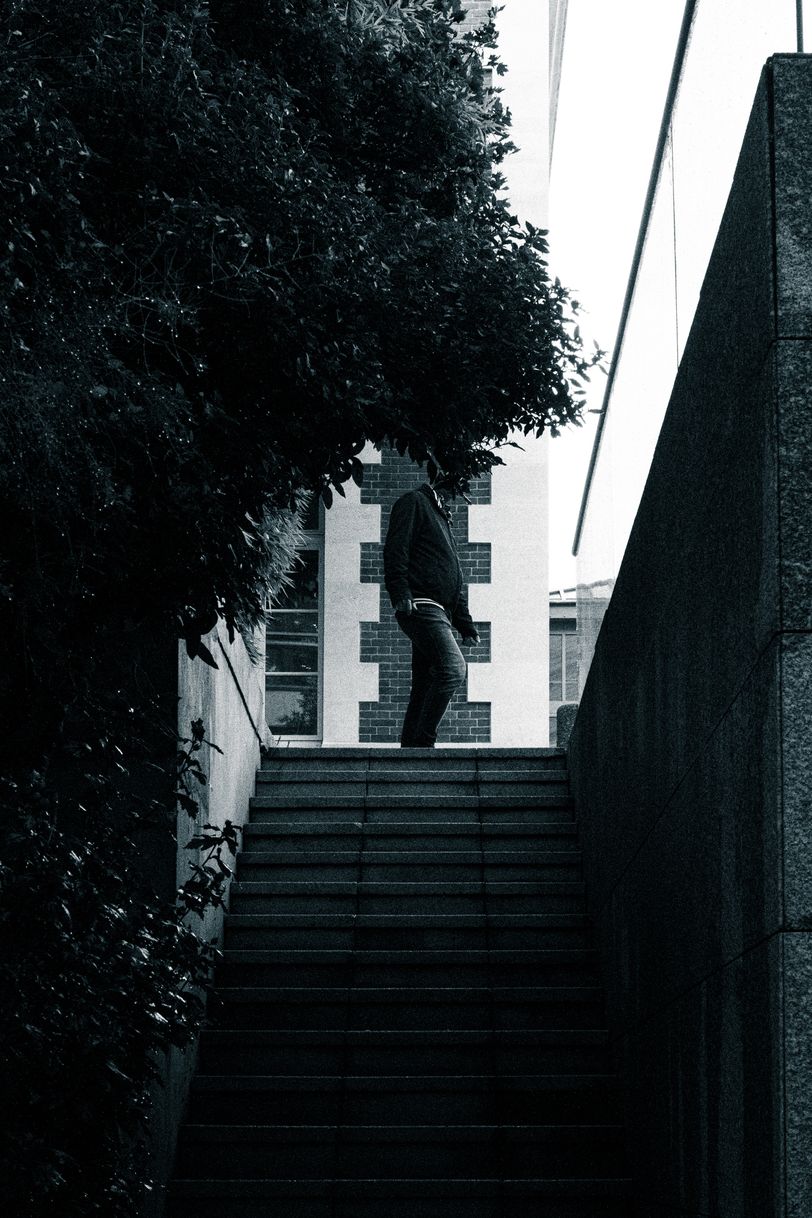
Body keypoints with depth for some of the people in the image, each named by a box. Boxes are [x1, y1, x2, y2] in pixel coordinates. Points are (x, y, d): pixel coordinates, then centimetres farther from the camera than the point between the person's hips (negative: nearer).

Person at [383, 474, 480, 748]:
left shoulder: (440, 513, 30)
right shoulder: (413, 502, 2)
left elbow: (454, 577, 31)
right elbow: (395, 551, -12)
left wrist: (465, 625, 27)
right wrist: (400, 593, -26)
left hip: (440, 611, 10)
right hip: (421, 605, -10)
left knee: (424, 688, 5)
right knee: (453, 668, -23)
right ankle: (422, 744, -24)